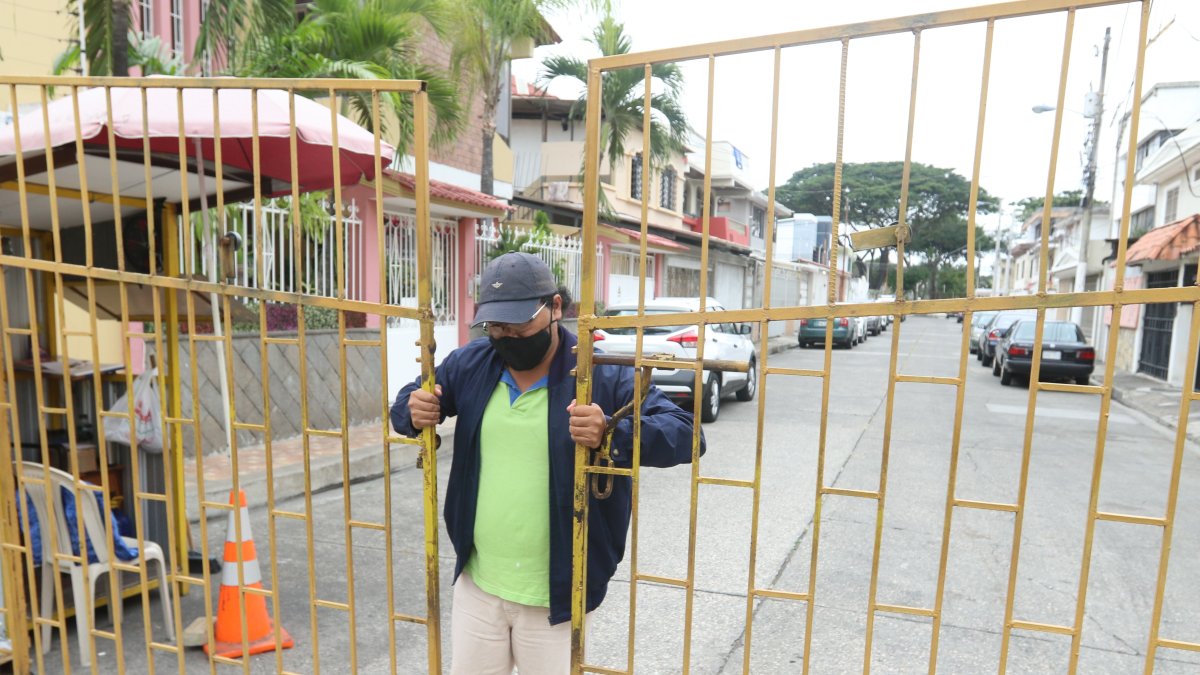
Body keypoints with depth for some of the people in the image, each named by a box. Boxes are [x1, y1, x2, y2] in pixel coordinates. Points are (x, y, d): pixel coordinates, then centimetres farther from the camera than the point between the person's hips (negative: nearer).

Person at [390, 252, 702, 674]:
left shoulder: (604, 374, -15)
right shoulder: (468, 364, -2)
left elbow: (686, 434, -18)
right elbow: (407, 401, 13)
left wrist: (613, 435, -37)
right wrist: (413, 412, -13)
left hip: (554, 595, -3)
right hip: (475, 584, 4)